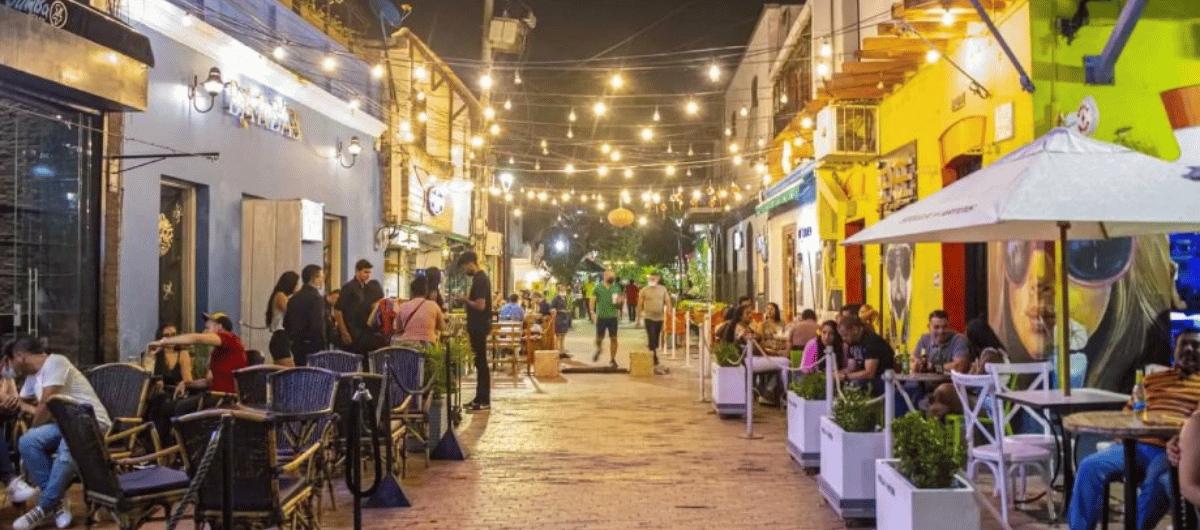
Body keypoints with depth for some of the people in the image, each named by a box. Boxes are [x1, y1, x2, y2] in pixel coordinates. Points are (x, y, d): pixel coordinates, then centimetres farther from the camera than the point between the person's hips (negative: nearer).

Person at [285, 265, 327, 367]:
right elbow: (318, 325, -19)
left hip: (296, 347, 8)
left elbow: (286, 323, 15)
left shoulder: (294, 298, 12)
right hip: (312, 347, -8)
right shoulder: (316, 298, -12)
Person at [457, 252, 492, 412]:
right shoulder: (480, 278, 14)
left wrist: (466, 300, -10)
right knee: (480, 362, 13)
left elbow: (480, 305, -23)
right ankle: (480, 398, 19)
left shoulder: (480, 280, -17)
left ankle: (484, 400, -2)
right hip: (478, 326, 10)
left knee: (481, 363, -6)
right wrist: (467, 300, 9)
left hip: (479, 327, -10)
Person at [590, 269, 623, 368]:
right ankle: (598, 350, 36)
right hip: (601, 317, -1)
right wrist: (593, 312, -12)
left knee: (613, 338, -3)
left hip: (613, 317, 1)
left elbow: (619, 303, 8)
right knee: (599, 338, 2)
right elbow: (593, 301, 1)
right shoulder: (598, 288, 2)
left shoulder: (617, 288, 7)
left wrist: (618, 302, -15)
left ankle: (612, 359, 8)